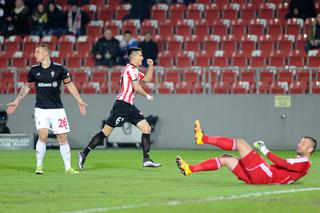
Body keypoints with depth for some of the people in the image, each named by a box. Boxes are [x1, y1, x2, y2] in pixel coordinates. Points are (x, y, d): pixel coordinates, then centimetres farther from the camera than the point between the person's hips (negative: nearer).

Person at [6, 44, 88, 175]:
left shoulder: (59, 69, -5)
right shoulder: (34, 70, 2)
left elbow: (69, 85, 6)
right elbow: (27, 87, 17)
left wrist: (80, 101, 4)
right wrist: (16, 102, 17)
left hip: (57, 109, -1)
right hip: (41, 109, 1)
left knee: (62, 138, -1)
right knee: (43, 136, -15)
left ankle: (68, 168, 9)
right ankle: (39, 166, -1)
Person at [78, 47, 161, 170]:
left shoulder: (133, 70, 21)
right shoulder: (131, 69, -9)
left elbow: (147, 79, 32)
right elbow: (136, 87, -19)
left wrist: (150, 66, 19)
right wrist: (147, 96, -6)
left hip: (129, 107, 10)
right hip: (122, 104, -10)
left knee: (147, 128, 1)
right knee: (106, 131, -10)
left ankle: (146, 160, 1)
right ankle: (84, 154, -3)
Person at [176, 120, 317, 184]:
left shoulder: (304, 163, -1)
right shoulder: (297, 161, 29)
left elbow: (282, 164, -17)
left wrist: (266, 152, -15)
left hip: (265, 176, -9)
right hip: (258, 178, 9)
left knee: (240, 143, -10)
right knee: (225, 159, 9)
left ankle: (203, 138, -8)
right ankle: (189, 169, 4)